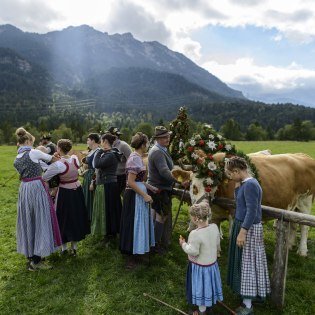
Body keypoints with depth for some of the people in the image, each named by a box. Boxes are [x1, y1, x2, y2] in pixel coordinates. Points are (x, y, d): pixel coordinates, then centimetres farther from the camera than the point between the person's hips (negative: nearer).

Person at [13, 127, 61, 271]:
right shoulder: (34, 153, -11)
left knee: (28, 222, 16)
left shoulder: (16, 159, 10)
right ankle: (36, 261, 6)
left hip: (23, 190, 8)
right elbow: (52, 158, 2)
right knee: (40, 221, 1)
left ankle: (30, 256, 30)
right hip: (37, 188, -7)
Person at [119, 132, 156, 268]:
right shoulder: (135, 158, -19)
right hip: (134, 195, -10)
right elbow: (131, 182, -23)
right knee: (134, 224, 2)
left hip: (139, 194, 10)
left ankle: (138, 251, 34)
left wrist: (151, 188, 15)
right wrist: (145, 195, -19)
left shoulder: (137, 157, 9)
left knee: (140, 222, 18)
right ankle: (132, 257, 18)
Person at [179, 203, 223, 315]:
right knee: (207, 284, 28)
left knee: (201, 287, 15)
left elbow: (193, 252, -26)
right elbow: (217, 245, 1)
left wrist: (183, 244, -12)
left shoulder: (195, 234, -33)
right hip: (212, 263, 6)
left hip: (199, 267, -6)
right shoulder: (214, 227, -12)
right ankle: (210, 302, 49)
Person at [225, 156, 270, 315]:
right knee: (243, 261, 20)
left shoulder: (250, 185, -22)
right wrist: (237, 185, 9)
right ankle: (250, 294, 39)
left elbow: (252, 211, -25)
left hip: (249, 228, -10)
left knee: (247, 262, 1)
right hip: (241, 224, 10)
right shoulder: (245, 183, 7)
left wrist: (243, 232, -24)